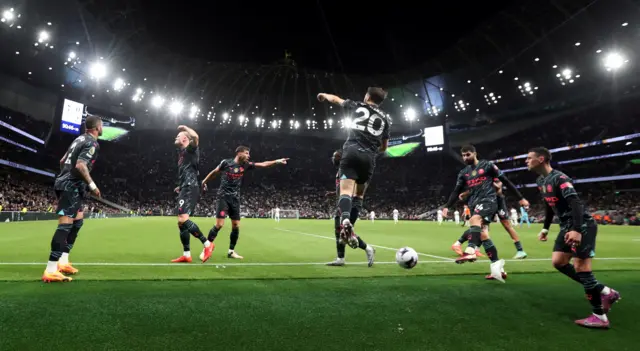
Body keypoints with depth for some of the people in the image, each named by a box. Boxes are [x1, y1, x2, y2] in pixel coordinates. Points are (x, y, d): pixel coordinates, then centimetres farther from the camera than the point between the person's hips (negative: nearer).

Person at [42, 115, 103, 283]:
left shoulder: (80, 138, 17)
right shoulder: (92, 143, -12)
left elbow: (63, 161, 23)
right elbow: (80, 165, -24)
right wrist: (92, 185, -18)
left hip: (65, 183, 11)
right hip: (72, 186, -11)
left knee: (78, 221, 16)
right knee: (65, 225, -14)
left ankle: (63, 262, 19)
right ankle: (50, 270, -17)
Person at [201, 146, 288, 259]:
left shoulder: (246, 165, 3)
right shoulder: (226, 162, -8)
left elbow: (263, 164, -1)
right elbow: (215, 172, 8)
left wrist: (277, 161, -11)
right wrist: (204, 181, 20)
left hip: (235, 199, 5)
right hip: (223, 197, -5)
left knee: (236, 226, 4)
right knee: (219, 224, -13)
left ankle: (231, 251, 17)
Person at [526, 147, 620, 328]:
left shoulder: (559, 178, -20)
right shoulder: (540, 181, 9)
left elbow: (576, 203, -30)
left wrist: (576, 230, -39)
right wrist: (545, 228, 20)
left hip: (582, 226, -9)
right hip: (567, 227, 9)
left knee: (580, 268, -10)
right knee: (558, 262, 7)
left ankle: (600, 316, 3)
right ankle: (605, 292, 17)